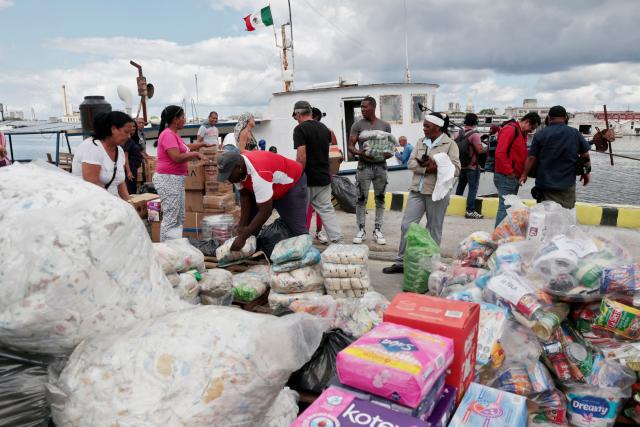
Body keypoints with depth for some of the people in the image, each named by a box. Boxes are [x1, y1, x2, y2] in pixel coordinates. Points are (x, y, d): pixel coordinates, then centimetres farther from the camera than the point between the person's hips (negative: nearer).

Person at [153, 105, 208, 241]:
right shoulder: (168, 135, -17)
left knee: (179, 218, 15)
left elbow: (184, 148, 31)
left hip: (176, 179, 11)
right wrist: (195, 154, -15)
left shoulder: (173, 134, 15)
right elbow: (176, 157, -26)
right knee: (171, 219, -8)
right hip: (168, 179, -11)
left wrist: (203, 144, 30)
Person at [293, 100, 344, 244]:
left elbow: (301, 156, -19)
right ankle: (339, 242, 2)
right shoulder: (324, 128, 11)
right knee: (327, 210, 9)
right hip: (324, 178, 6)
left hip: (307, 180, -6)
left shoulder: (300, 129, -11)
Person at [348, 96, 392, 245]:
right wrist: (359, 152, -23)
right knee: (361, 199, -1)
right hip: (364, 166, -2)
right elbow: (350, 146, -1)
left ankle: (377, 230, 15)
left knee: (380, 199, 6)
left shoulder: (385, 125, 8)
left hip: (381, 166, 2)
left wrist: (388, 153, -12)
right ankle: (361, 230, 9)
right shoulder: (358, 125, 2)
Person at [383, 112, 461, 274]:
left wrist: (436, 166, -21)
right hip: (417, 190, 5)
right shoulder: (420, 142, 11)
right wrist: (427, 168, -15)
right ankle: (401, 262, 14)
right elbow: (411, 163, 1)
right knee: (406, 225, 3)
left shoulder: (450, 144, -4)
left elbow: (455, 169, -11)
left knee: (434, 230, 7)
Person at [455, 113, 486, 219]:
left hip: (461, 165, 7)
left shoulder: (460, 132, 2)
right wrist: (486, 148, -3)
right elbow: (480, 150, -21)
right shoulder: (474, 134, -17)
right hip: (472, 166, -7)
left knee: (460, 186, 18)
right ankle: (470, 211, -3)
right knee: (473, 188, -2)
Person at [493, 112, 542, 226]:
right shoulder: (510, 129, -10)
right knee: (505, 208, -10)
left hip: (514, 178, 10)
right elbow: (500, 153, -21)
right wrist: (509, 172, -19)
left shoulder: (521, 133, 20)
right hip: (506, 177, -10)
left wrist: (522, 173, 11)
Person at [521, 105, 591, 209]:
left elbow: (532, 158, -5)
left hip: (545, 185, -1)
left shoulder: (540, 135, -5)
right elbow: (585, 156, 7)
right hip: (567, 185, 2)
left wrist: (524, 174, 8)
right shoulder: (575, 133, 2)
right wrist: (586, 172, 22)